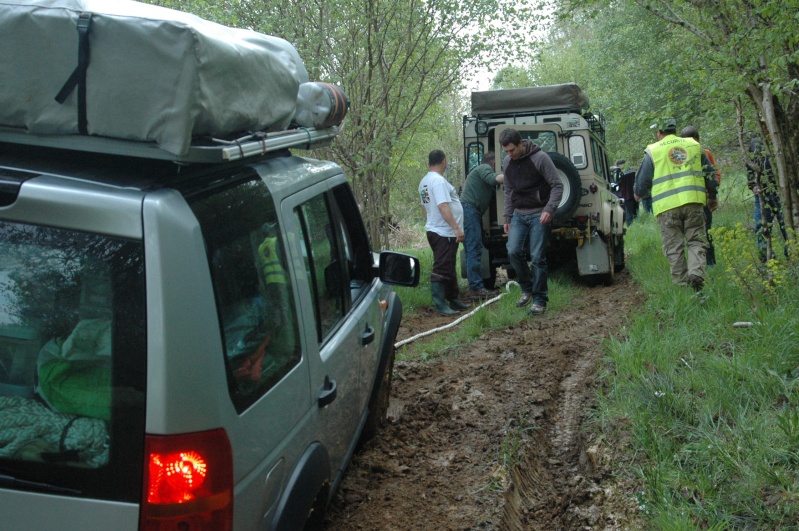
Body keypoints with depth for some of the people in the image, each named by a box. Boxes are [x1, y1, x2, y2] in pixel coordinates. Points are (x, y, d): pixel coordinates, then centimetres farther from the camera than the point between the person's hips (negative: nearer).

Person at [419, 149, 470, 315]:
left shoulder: (424, 182, 13)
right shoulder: (438, 180, -17)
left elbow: (424, 206, 20)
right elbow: (443, 207, -25)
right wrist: (457, 228, -26)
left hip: (434, 230, 10)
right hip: (444, 233, -10)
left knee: (448, 268, 17)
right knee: (441, 270, -7)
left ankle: (453, 300, 25)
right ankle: (440, 304, -5)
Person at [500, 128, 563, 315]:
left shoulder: (540, 158, -12)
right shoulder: (507, 162, 6)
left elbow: (557, 185, -11)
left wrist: (549, 209, -23)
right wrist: (507, 217, 14)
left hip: (539, 215, -5)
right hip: (519, 215, 5)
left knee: (537, 258, -5)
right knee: (513, 252, -8)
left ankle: (540, 300, 6)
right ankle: (527, 289, 13)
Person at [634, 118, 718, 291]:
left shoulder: (653, 151, 4)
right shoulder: (694, 145, 13)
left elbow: (643, 180, 8)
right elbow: (710, 173, 18)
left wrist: (639, 194, 30)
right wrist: (712, 197, 31)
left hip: (667, 206, -2)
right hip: (693, 202, 2)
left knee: (674, 248, 3)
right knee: (696, 241, 6)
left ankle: (682, 282, 2)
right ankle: (697, 273, -14)